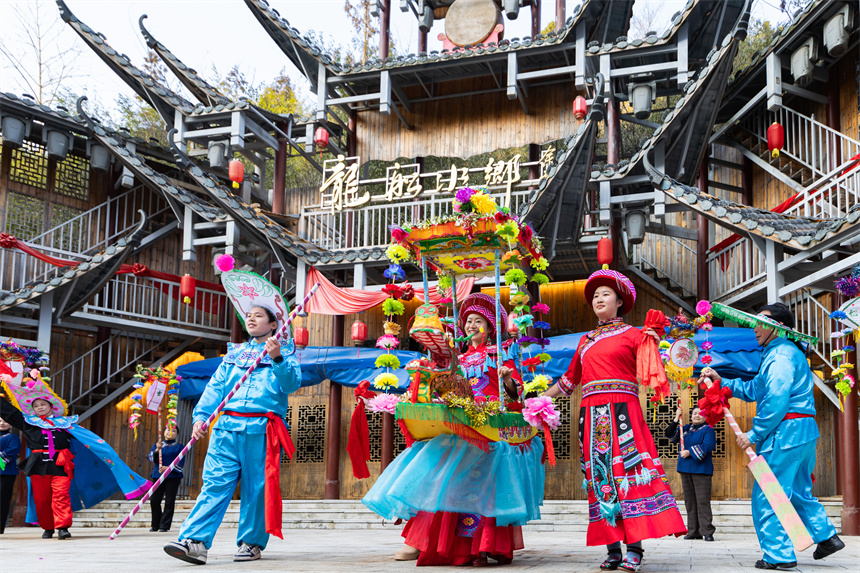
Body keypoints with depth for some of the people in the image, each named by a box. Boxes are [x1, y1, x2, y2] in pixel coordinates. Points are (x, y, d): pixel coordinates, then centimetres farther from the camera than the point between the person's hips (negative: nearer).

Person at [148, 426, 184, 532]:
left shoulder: (179, 446, 8)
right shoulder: (158, 445, 16)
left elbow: (181, 462, -1)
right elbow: (149, 457, 2)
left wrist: (168, 468, -15)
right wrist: (157, 450, -18)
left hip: (173, 476, -2)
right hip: (158, 475, 2)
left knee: (169, 502, -6)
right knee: (154, 500, -2)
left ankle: (164, 525, -1)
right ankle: (155, 525, 12)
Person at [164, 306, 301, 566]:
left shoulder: (284, 352, 13)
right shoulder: (234, 352, 24)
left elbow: (292, 384, -5)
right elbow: (215, 386, 15)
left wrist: (278, 359, -21)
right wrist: (200, 415, 0)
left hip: (262, 430, -3)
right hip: (228, 427, 3)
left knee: (257, 488, -2)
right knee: (215, 483, -8)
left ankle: (251, 542, 9)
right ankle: (196, 541, -17)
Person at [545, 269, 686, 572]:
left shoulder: (632, 334, 9)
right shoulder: (585, 341, 22)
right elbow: (569, 379, 30)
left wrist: (652, 342, -15)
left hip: (622, 411, -4)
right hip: (591, 413, 4)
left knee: (627, 468, -14)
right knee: (600, 476, -2)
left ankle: (634, 548, -15)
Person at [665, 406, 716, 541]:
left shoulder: (708, 430, 1)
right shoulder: (686, 428, 17)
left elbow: (707, 446, -13)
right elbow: (670, 435, 10)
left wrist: (690, 452, -16)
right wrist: (676, 420, -1)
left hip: (701, 469, -6)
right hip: (685, 469, 6)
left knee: (702, 500, -10)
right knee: (689, 501, 7)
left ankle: (707, 531, -7)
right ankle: (693, 531, 12)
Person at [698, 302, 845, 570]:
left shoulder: (781, 356, -14)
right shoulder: (780, 354, 20)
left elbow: (775, 402, -23)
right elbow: (753, 390, 22)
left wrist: (754, 434, -16)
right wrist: (720, 381, 15)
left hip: (786, 432, -11)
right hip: (803, 432, 11)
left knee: (767, 496, -4)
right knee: (798, 491, 21)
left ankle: (779, 555, -1)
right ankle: (826, 536, 22)